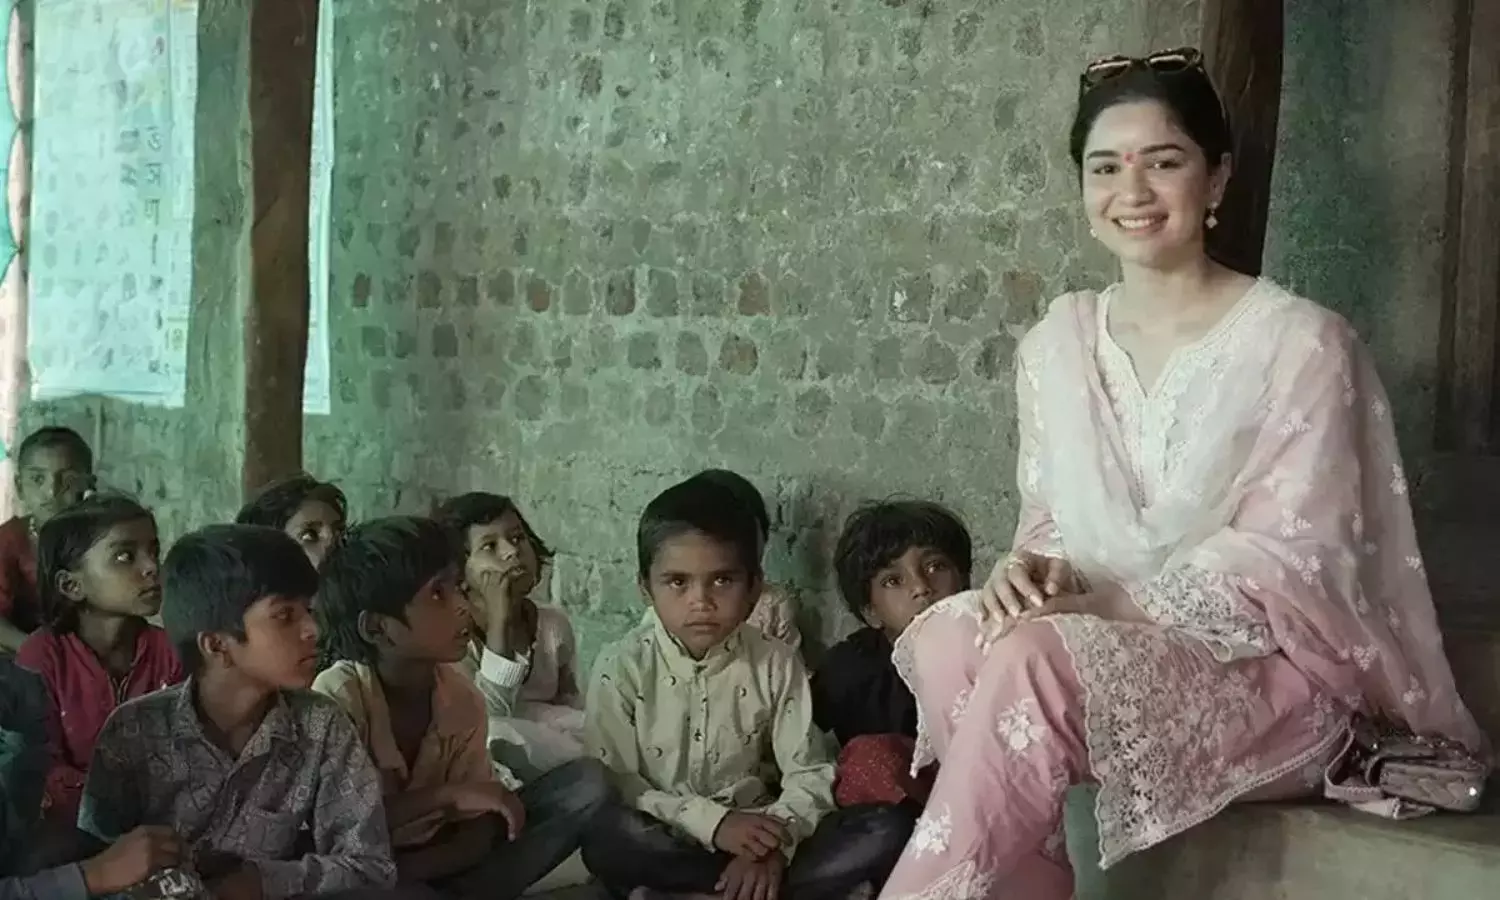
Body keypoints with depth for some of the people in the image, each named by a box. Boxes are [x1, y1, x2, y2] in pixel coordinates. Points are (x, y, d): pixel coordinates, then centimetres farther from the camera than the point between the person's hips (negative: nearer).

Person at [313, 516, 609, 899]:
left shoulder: (462, 697, -6)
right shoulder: (337, 696, -20)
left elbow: (477, 833, -7)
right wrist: (444, 794, -27)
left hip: (438, 865, 6)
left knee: (586, 781, -8)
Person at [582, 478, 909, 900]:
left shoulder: (777, 664, -2)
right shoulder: (622, 667, -8)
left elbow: (809, 774, -4)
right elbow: (614, 783, -12)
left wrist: (776, 842, -23)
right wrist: (711, 822, -23)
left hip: (755, 836, 3)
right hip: (668, 843, -3)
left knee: (886, 831, -19)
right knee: (607, 836, -37)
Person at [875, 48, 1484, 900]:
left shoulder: (1300, 342, -10)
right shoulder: (1057, 342, 7)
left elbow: (1286, 565, -14)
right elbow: (1049, 516, 11)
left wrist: (1104, 599, -24)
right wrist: (1031, 571, -14)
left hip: (1271, 669, -5)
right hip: (1098, 646, 5)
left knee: (1032, 663, -32)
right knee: (943, 637, -26)